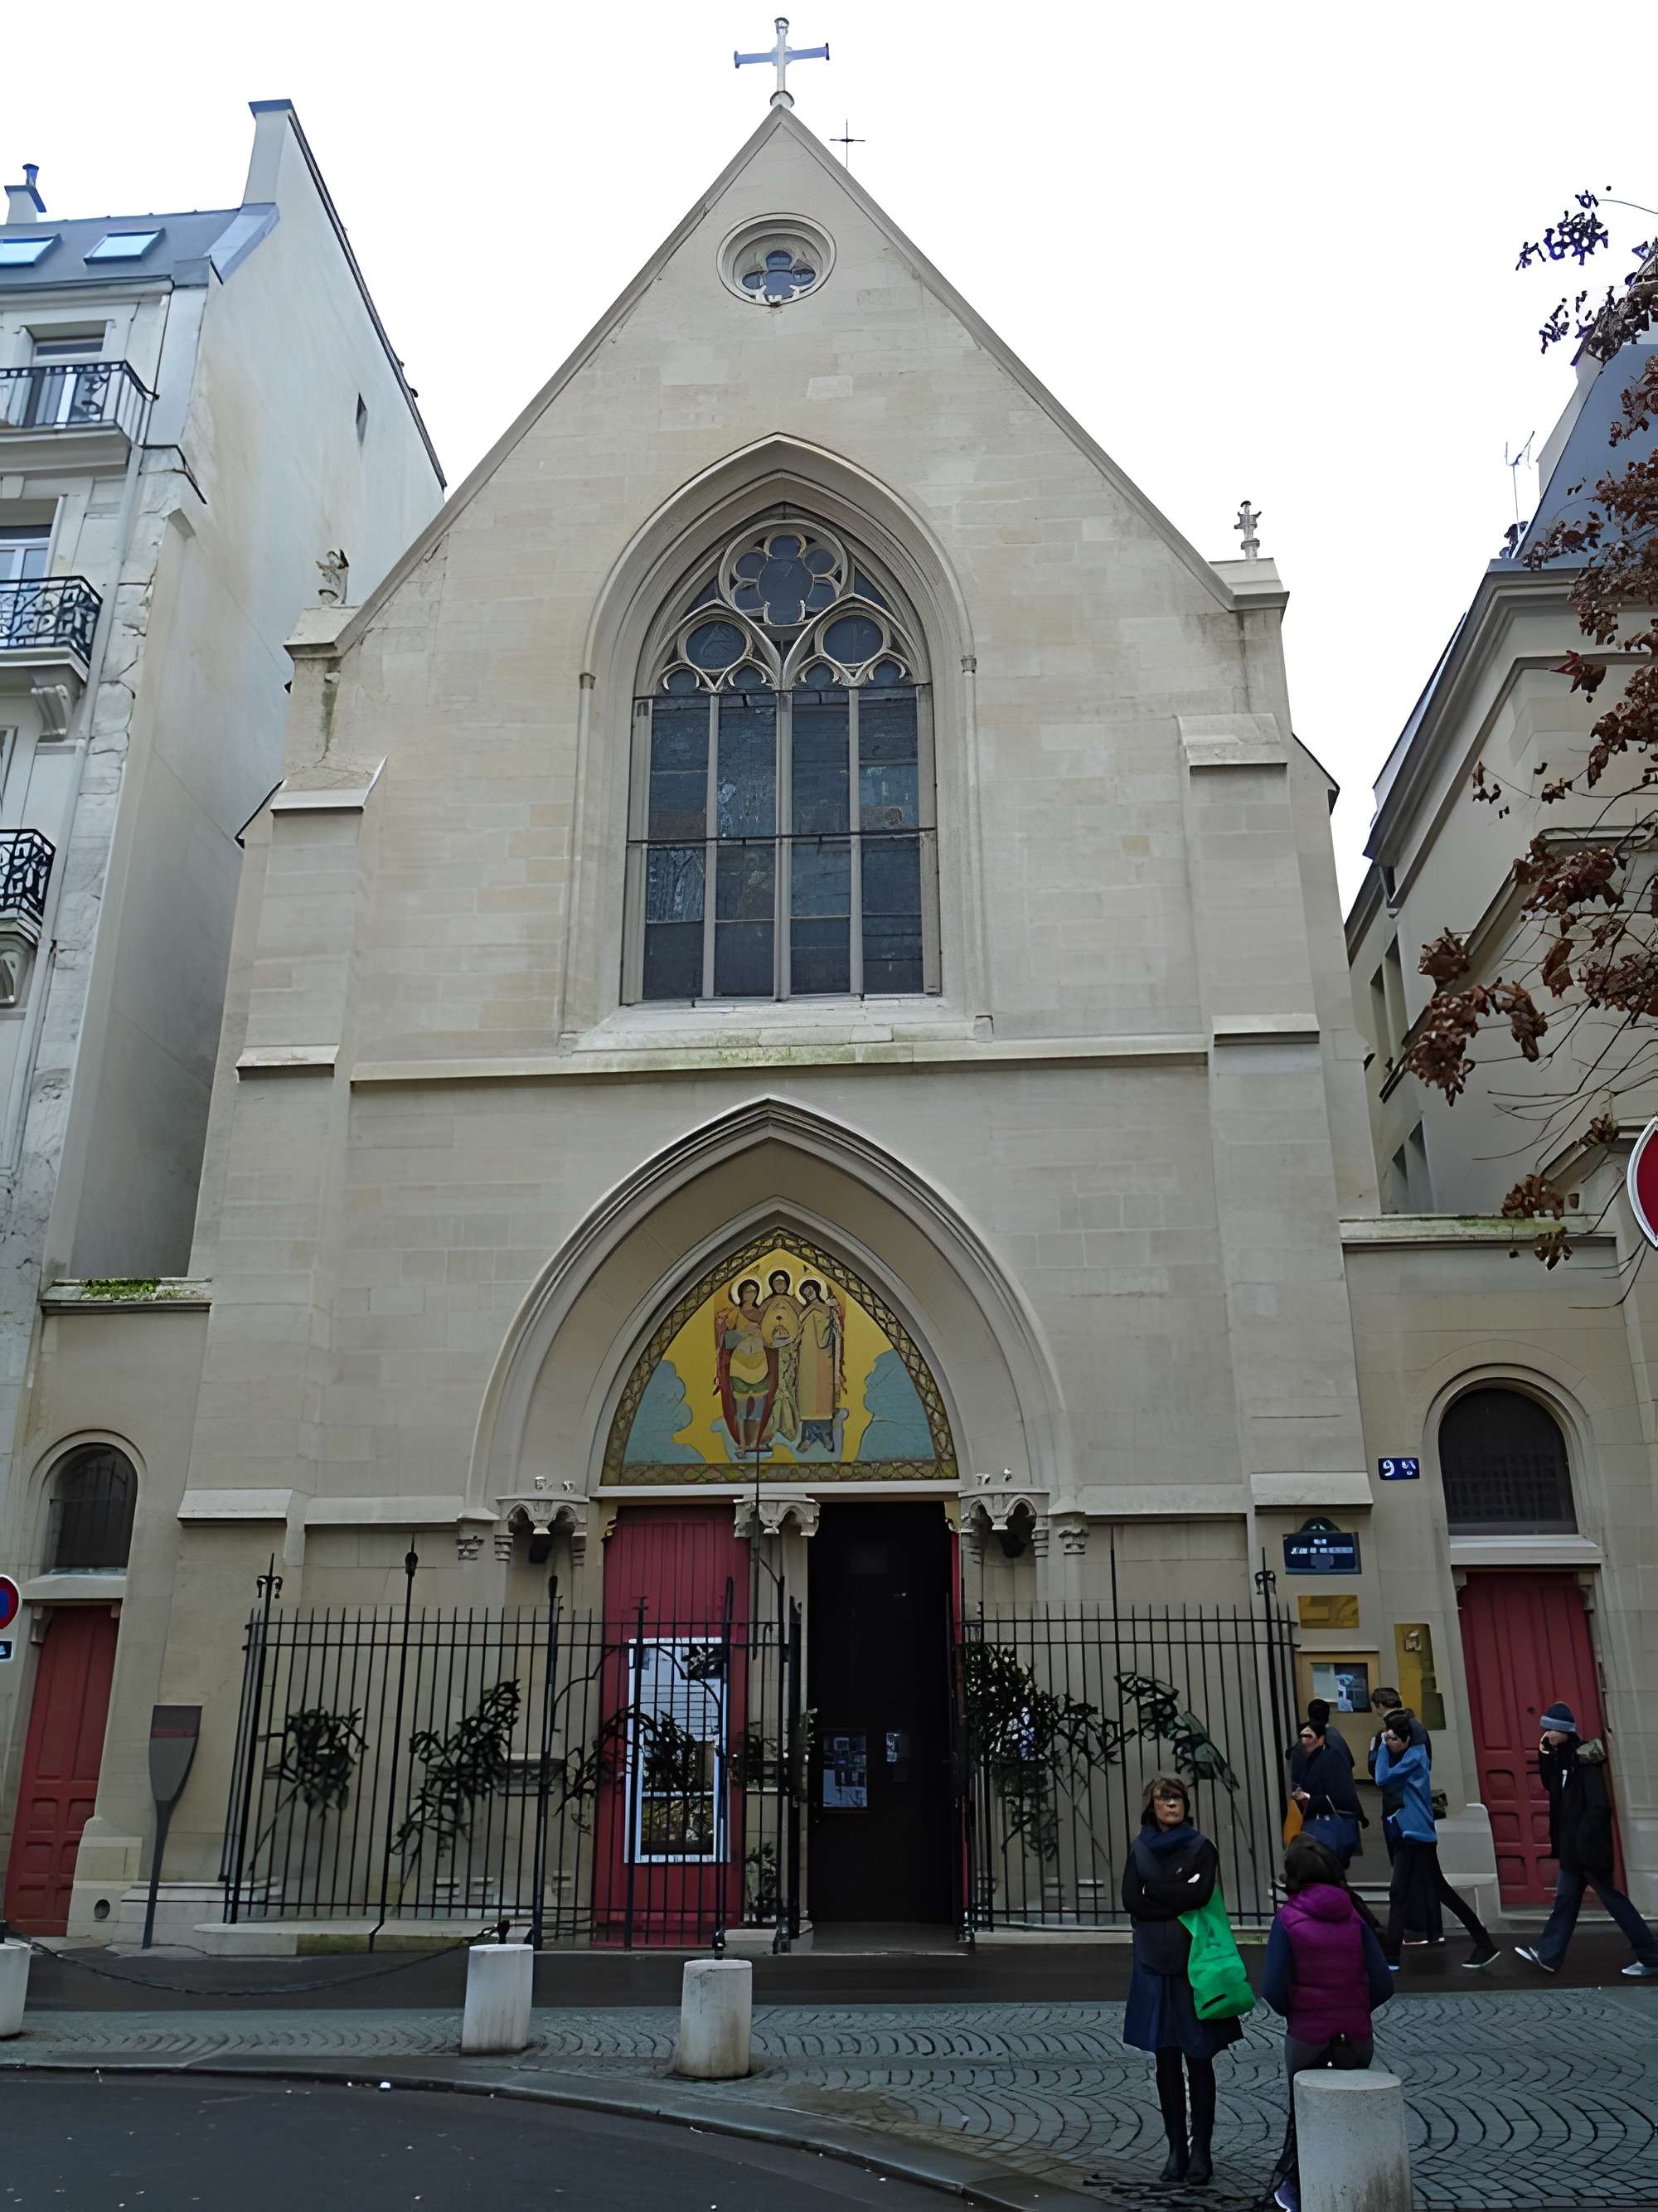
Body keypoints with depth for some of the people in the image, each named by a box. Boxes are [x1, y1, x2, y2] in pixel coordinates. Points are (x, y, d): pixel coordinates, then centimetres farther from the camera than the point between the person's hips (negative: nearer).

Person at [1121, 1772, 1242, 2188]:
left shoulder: (1201, 1848, -1)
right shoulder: (1140, 1849, 8)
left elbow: (1201, 1893, -17)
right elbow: (1129, 1900, -4)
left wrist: (1154, 1891, -9)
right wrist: (1177, 1898, -12)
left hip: (1193, 1963, -3)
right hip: (1154, 1965, 3)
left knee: (1199, 2061, 2)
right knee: (1166, 2061, 8)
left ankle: (1202, 2151, 11)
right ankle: (1176, 2149, 17)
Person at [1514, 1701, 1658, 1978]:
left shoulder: (1584, 1757, -18)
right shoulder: (1562, 1756, 8)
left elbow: (1598, 1804, -22)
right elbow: (1549, 1785, 15)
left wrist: (1584, 1839, -22)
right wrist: (1545, 1754, 2)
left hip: (1588, 1844, -9)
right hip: (1572, 1843, 9)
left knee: (1610, 1897, 1)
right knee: (1565, 1898, 11)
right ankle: (1547, 1955, 15)